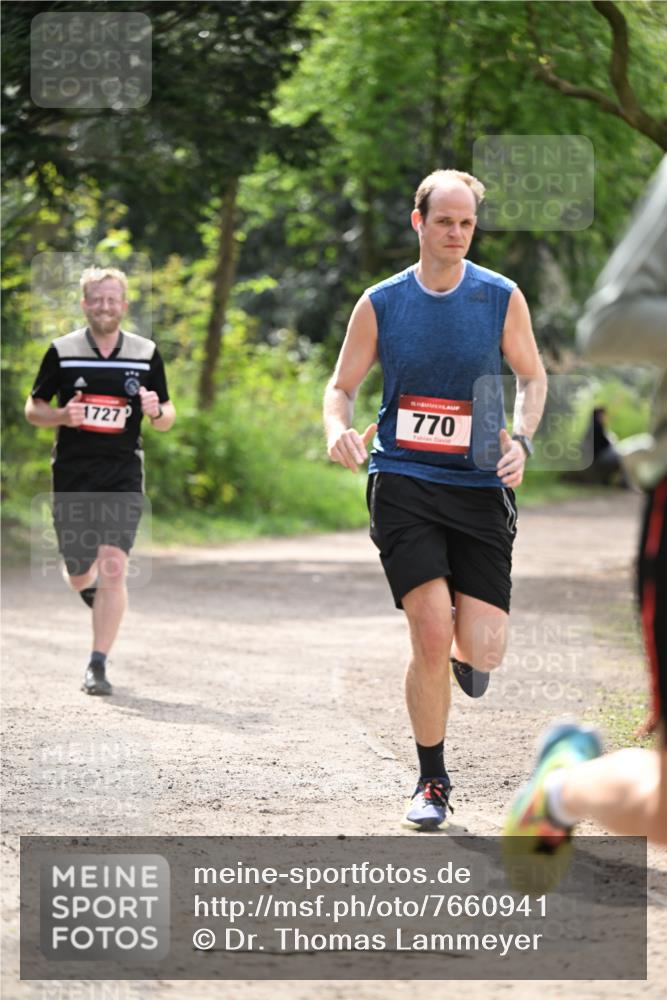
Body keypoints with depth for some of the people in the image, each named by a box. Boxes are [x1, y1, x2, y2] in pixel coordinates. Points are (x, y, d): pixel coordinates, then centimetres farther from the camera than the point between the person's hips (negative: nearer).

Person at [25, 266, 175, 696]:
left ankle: (98, 665, -10)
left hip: (123, 477, -1)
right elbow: (33, 408, 7)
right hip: (72, 477, 1)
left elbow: (167, 418, 11)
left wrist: (157, 412, -13)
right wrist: (62, 415, -14)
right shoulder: (62, 351, 0)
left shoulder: (147, 354, 3)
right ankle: (92, 585, 47)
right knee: (78, 577, 9)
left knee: (112, 568, -15)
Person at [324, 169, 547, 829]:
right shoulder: (381, 303, 2)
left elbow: (532, 377, 14)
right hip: (402, 481, -1)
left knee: (482, 649, -7)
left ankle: (463, 654, 35)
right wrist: (338, 429, -13)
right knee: (432, 631, -15)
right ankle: (432, 783, 4)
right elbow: (341, 386, 10)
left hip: (478, 484, 1)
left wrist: (520, 439, -4)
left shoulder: (501, 298, 2)